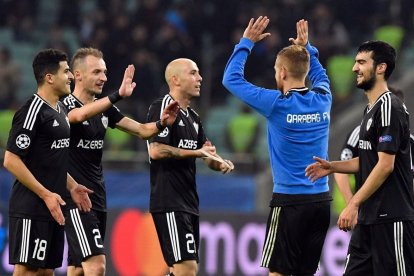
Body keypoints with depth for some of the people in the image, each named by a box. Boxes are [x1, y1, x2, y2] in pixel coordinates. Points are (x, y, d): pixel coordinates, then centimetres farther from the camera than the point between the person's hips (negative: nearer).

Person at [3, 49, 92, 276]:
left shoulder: (60, 110, 15)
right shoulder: (33, 111, -14)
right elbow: (11, 160, -17)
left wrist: (71, 186, 11)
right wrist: (46, 195, -19)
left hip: (52, 207, 9)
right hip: (31, 208, -9)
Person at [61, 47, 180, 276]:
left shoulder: (104, 109, 12)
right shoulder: (65, 105, -12)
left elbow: (141, 130, 10)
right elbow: (80, 114, -35)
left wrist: (161, 123, -12)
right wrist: (118, 95, -46)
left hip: (97, 198, 8)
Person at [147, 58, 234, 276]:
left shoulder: (192, 117, 19)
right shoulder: (163, 108, -8)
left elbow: (206, 154, 23)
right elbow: (155, 150, -20)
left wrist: (220, 164, 1)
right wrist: (196, 152, -15)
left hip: (188, 202, 9)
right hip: (169, 203, -9)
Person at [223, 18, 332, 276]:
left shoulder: (277, 104, -11)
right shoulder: (323, 100, 4)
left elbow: (232, 79, 0)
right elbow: (320, 75, 31)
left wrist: (247, 42, 8)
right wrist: (306, 47, 37)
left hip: (290, 202, -6)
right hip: (321, 200, 6)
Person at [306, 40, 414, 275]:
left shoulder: (389, 107, -13)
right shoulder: (371, 109, 17)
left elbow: (385, 165, -19)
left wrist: (354, 204, -20)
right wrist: (332, 167, 12)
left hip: (391, 217, -10)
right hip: (369, 217, 10)